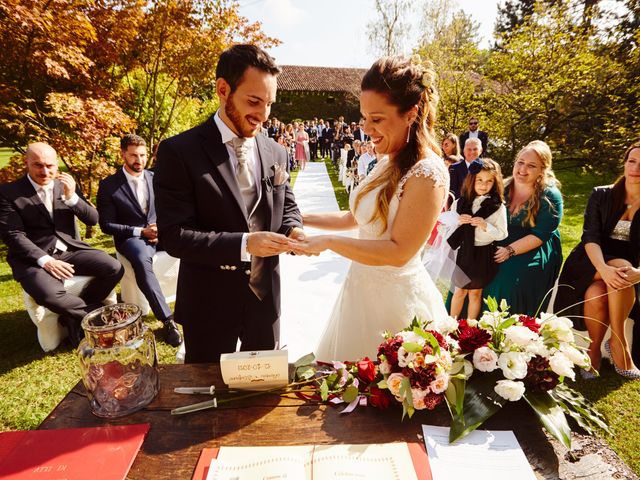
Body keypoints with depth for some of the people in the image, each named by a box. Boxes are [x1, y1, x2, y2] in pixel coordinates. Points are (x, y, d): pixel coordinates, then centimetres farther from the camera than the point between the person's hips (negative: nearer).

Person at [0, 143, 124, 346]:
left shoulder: (66, 185, 8)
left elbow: (92, 219, 2)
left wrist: (71, 197, -15)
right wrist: (45, 260, -23)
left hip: (69, 250, 4)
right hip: (34, 257, -3)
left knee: (114, 268, -19)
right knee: (48, 293, -34)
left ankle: (76, 318, -2)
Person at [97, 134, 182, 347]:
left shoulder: (156, 178, 9)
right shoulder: (108, 185, -2)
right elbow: (106, 225, -3)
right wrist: (141, 231, -15)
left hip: (160, 232, 4)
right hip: (131, 238, -3)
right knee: (142, 260, -39)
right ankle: (168, 319, -37)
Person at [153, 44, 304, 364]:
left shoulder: (275, 153, 1)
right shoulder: (179, 152, -14)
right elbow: (173, 235, -17)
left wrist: (293, 231, -12)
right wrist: (244, 244, -26)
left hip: (265, 297, 4)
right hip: (209, 303, -4)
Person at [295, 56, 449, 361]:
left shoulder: (427, 174, -20)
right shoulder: (389, 164, 6)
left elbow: (398, 252, -23)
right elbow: (356, 218, 14)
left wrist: (328, 242, -23)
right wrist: (301, 218, 9)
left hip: (396, 301, -8)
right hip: (363, 290, 8)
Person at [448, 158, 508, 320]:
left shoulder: (498, 207, -6)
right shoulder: (459, 203, 0)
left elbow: (502, 234, -5)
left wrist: (485, 226, -21)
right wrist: (458, 222, -15)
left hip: (483, 254, -1)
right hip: (462, 251, 1)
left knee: (475, 293, 13)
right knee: (460, 290, 13)